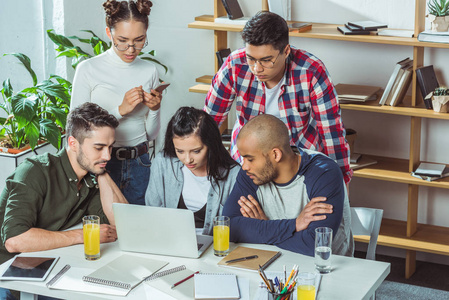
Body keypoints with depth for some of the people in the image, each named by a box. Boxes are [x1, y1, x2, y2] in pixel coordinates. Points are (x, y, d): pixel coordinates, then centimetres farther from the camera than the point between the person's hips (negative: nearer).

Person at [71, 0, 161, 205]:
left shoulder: (149, 71, 5)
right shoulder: (88, 69, -6)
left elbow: (151, 134, 11)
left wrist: (154, 109, -8)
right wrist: (121, 110, -16)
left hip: (139, 164, 3)